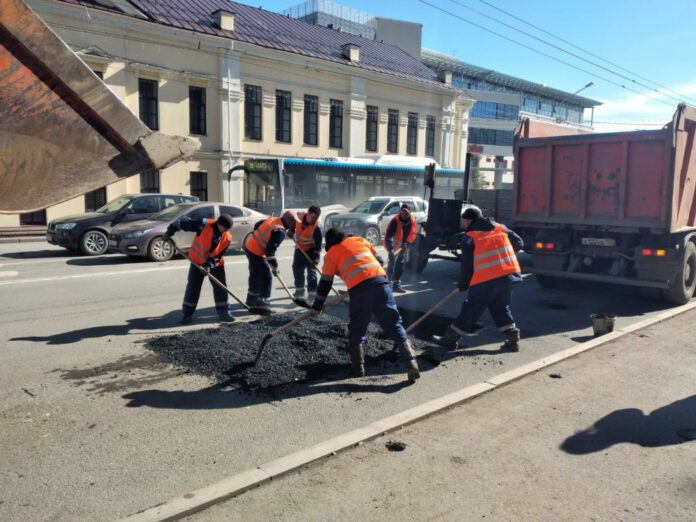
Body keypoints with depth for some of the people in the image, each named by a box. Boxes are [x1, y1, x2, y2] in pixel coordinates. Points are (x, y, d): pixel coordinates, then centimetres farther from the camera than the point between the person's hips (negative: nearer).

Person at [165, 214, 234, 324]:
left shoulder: (227, 237, -16)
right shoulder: (204, 225, -25)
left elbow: (218, 255, -14)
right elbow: (185, 223, -15)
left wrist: (209, 264, -25)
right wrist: (172, 228, -14)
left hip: (216, 264, 2)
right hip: (197, 261, -2)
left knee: (220, 287, -1)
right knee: (193, 287, 0)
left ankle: (223, 312, 8)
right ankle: (186, 314, 9)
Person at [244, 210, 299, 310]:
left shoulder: (273, 219, 5)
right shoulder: (280, 231, -21)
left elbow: (257, 226, 18)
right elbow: (270, 250, -25)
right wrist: (274, 266, -16)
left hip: (249, 246, 10)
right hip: (256, 253, -10)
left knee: (255, 274, 22)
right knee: (267, 276, -1)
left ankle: (252, 298, 35)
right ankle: (262, 302, 5)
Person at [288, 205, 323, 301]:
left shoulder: (316, 227, -29)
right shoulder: (299, 216, -17)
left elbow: (318, 244, -27)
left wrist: (315, 258, -31)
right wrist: (291, 230, -5)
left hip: (311, 250, -6)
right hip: (299, 249, 6)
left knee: (311, 272, -12)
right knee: (297, 269, 16)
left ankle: (312, 293, -7)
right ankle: (299, 289, 35)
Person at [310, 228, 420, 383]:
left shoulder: (331, 254, 18)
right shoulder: (359, 240, 26)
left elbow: (325, 282, 21)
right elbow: (380, 260, 27)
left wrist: (317, 306, 30)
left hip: (359, 288, -3)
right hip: (380, 280, 3)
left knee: (357, 330, 14)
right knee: (394, 325, 3)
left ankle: (358, 368, 18)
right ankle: (411, 363, -4)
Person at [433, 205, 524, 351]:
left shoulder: (469, 237, -3)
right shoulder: (501, 228, 13)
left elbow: (467, 265, -4)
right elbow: (519, 243, 19)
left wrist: (463, 284, 9)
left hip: (486, 279, -5)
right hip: (509, 275, 5)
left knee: (471, 309, 4)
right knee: (501, 307, 22)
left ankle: (451, 339, 13)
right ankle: (512, 338, 18)